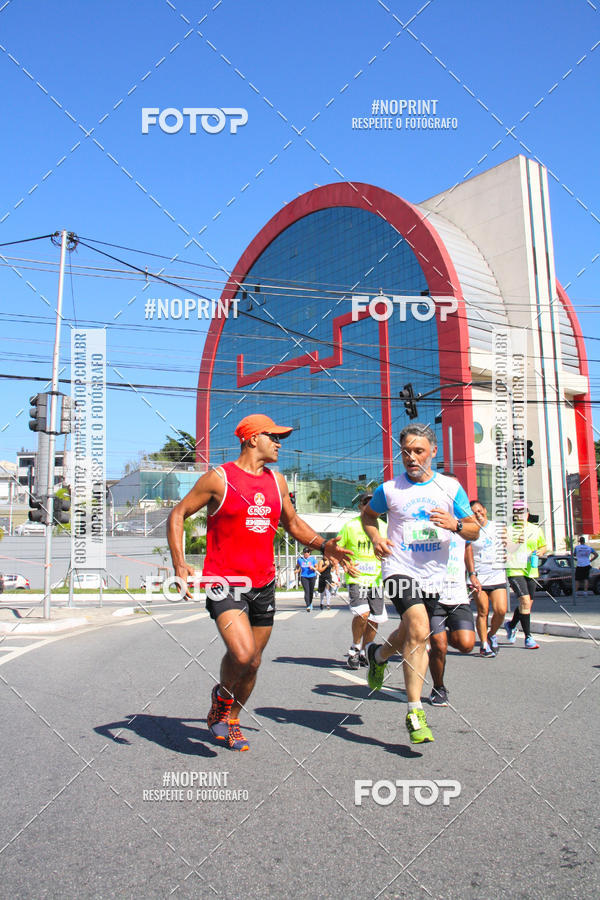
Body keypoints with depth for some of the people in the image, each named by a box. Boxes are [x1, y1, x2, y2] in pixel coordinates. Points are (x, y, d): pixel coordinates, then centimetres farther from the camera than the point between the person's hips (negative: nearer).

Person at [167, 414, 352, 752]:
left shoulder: (277, 481, 10)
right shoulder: (219, 478, -7)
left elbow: (292, 522, 23)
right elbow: (178, 514, -1)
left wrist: (323, 544, 7)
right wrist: (179, 564, -13)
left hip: (264, 584, 6)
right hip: (225, 582, -5)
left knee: (253, 663, 12)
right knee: (243, 653, -22)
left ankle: (232, 719, 37)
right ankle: (222, 696, 10)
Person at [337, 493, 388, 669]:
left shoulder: (383, 527, 8)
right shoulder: (350, 526, -1)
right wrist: (346, 566, -9)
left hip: (376, 580, 4)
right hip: (356, 578, -4)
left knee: (374, 620, 5)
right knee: (362, 613, -21)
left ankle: (363, 652, 26)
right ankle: (354, 649, 3)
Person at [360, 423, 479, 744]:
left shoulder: (451, 487, 4)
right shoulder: (389, 489, 1)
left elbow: (474, 531, 8)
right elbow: (367, 514, 19)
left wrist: (455, 524, -14)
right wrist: (375, 537, 0)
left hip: (433, 575, 4)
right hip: (400, 569, -3)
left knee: (410, 635, 15)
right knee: (418, 630, -23)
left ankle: (378, 654, 49)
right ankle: (415, 711, -13)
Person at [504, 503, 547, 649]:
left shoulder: (536, 530, 10)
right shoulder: (508, 530, -2)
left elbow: (543, 546, 21)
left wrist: (540, 551, -2)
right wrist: (515, 542, -24)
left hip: (531, 571, 5)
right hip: (514, 570, -5)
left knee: (528, 604, 12)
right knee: (525, 600, -18)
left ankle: (511, 625, 39)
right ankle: (528, 637, -11)